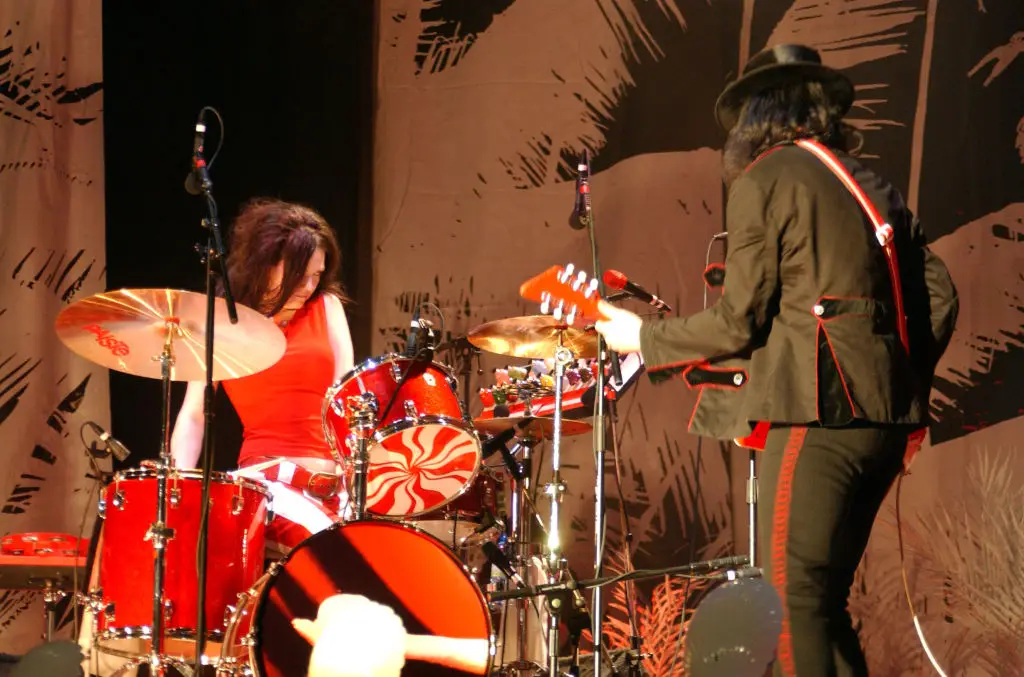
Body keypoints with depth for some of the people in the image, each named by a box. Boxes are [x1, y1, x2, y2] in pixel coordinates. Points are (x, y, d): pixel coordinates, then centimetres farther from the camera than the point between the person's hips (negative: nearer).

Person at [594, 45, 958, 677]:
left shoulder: (762, 181, -2)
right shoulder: (873, 186, 18)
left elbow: (739, 321, -6)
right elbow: (939, 297, 12)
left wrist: (644, 336, 7)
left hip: (819, 411, -8)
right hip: (888, 416, 8)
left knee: (791, 606, -8)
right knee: (824, 600, 15)